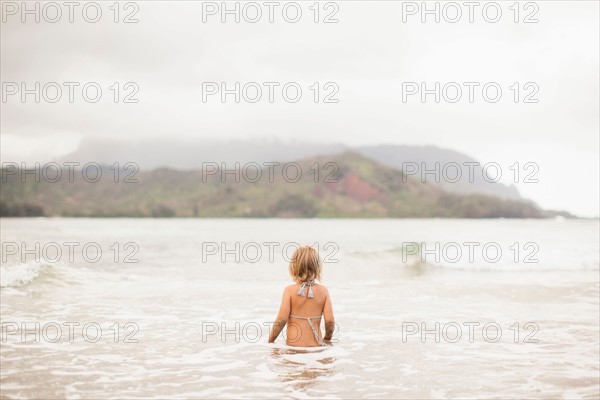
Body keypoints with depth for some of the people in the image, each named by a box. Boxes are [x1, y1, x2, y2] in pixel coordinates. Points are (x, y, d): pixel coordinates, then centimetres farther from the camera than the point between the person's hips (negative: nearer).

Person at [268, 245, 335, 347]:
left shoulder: (290, 290, -2)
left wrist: (270, 341, 5)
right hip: (317, 345, 2)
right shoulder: (323, 291, 4)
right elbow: (330, 321, 0)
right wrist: (327, 339, 19)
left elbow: (281, 319, -9)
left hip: (293, 345, -2)